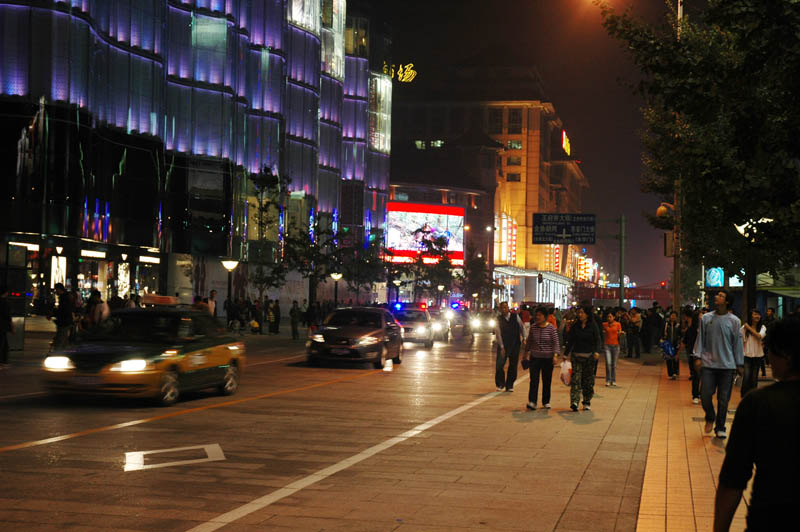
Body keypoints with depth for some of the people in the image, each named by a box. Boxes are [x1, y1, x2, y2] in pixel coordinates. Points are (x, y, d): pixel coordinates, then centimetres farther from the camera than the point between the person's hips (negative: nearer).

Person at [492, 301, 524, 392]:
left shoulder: (515, 316, 2)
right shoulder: (498, 319, -4)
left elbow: (521, 327, 10)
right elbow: (498, 333, -7)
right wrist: (502, 347, -12)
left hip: (515, 344, 2)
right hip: (503, 344, -2)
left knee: (513, 365, 5)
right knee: (499, 364, -9)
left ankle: (509, 385, 15)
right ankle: (500, 384, 6)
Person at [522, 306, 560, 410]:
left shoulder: (551, 328, -5)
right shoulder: (533, 327, 3)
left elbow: (556, 342, -4)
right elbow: (529, 341, 15)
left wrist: (555, 354, -14)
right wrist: (526, 352, 20)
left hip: (547, 358, -1)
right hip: (535, 357, 1)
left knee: (547, 381, 6)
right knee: (534, 380, -8)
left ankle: (546, 402, 19)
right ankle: (532, 402, -13)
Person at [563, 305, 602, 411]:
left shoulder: (593, 326, -1)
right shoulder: (575, 326, 6)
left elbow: (597, 340, -7)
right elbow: (570, 341, 11)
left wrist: (597, 351, -24)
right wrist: (566, 354, 10)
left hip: (589, 356, -1)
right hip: (576, 356, 1)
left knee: (588, 379, 5)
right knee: (575, 378, -11)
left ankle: (587, 402, 17)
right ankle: (574, 401, -20)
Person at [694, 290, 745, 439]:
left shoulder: (734, 321, 1)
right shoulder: (706, 318, 4)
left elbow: (737, 343, 5)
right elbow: (700, 339, 8)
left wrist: (739, 364, 5)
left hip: (727, 365, -1)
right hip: (709, 364, 1)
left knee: (723, 399, 2)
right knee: (705, 395, -5)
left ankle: (720, 428, 15)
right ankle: (710, 418, 24)